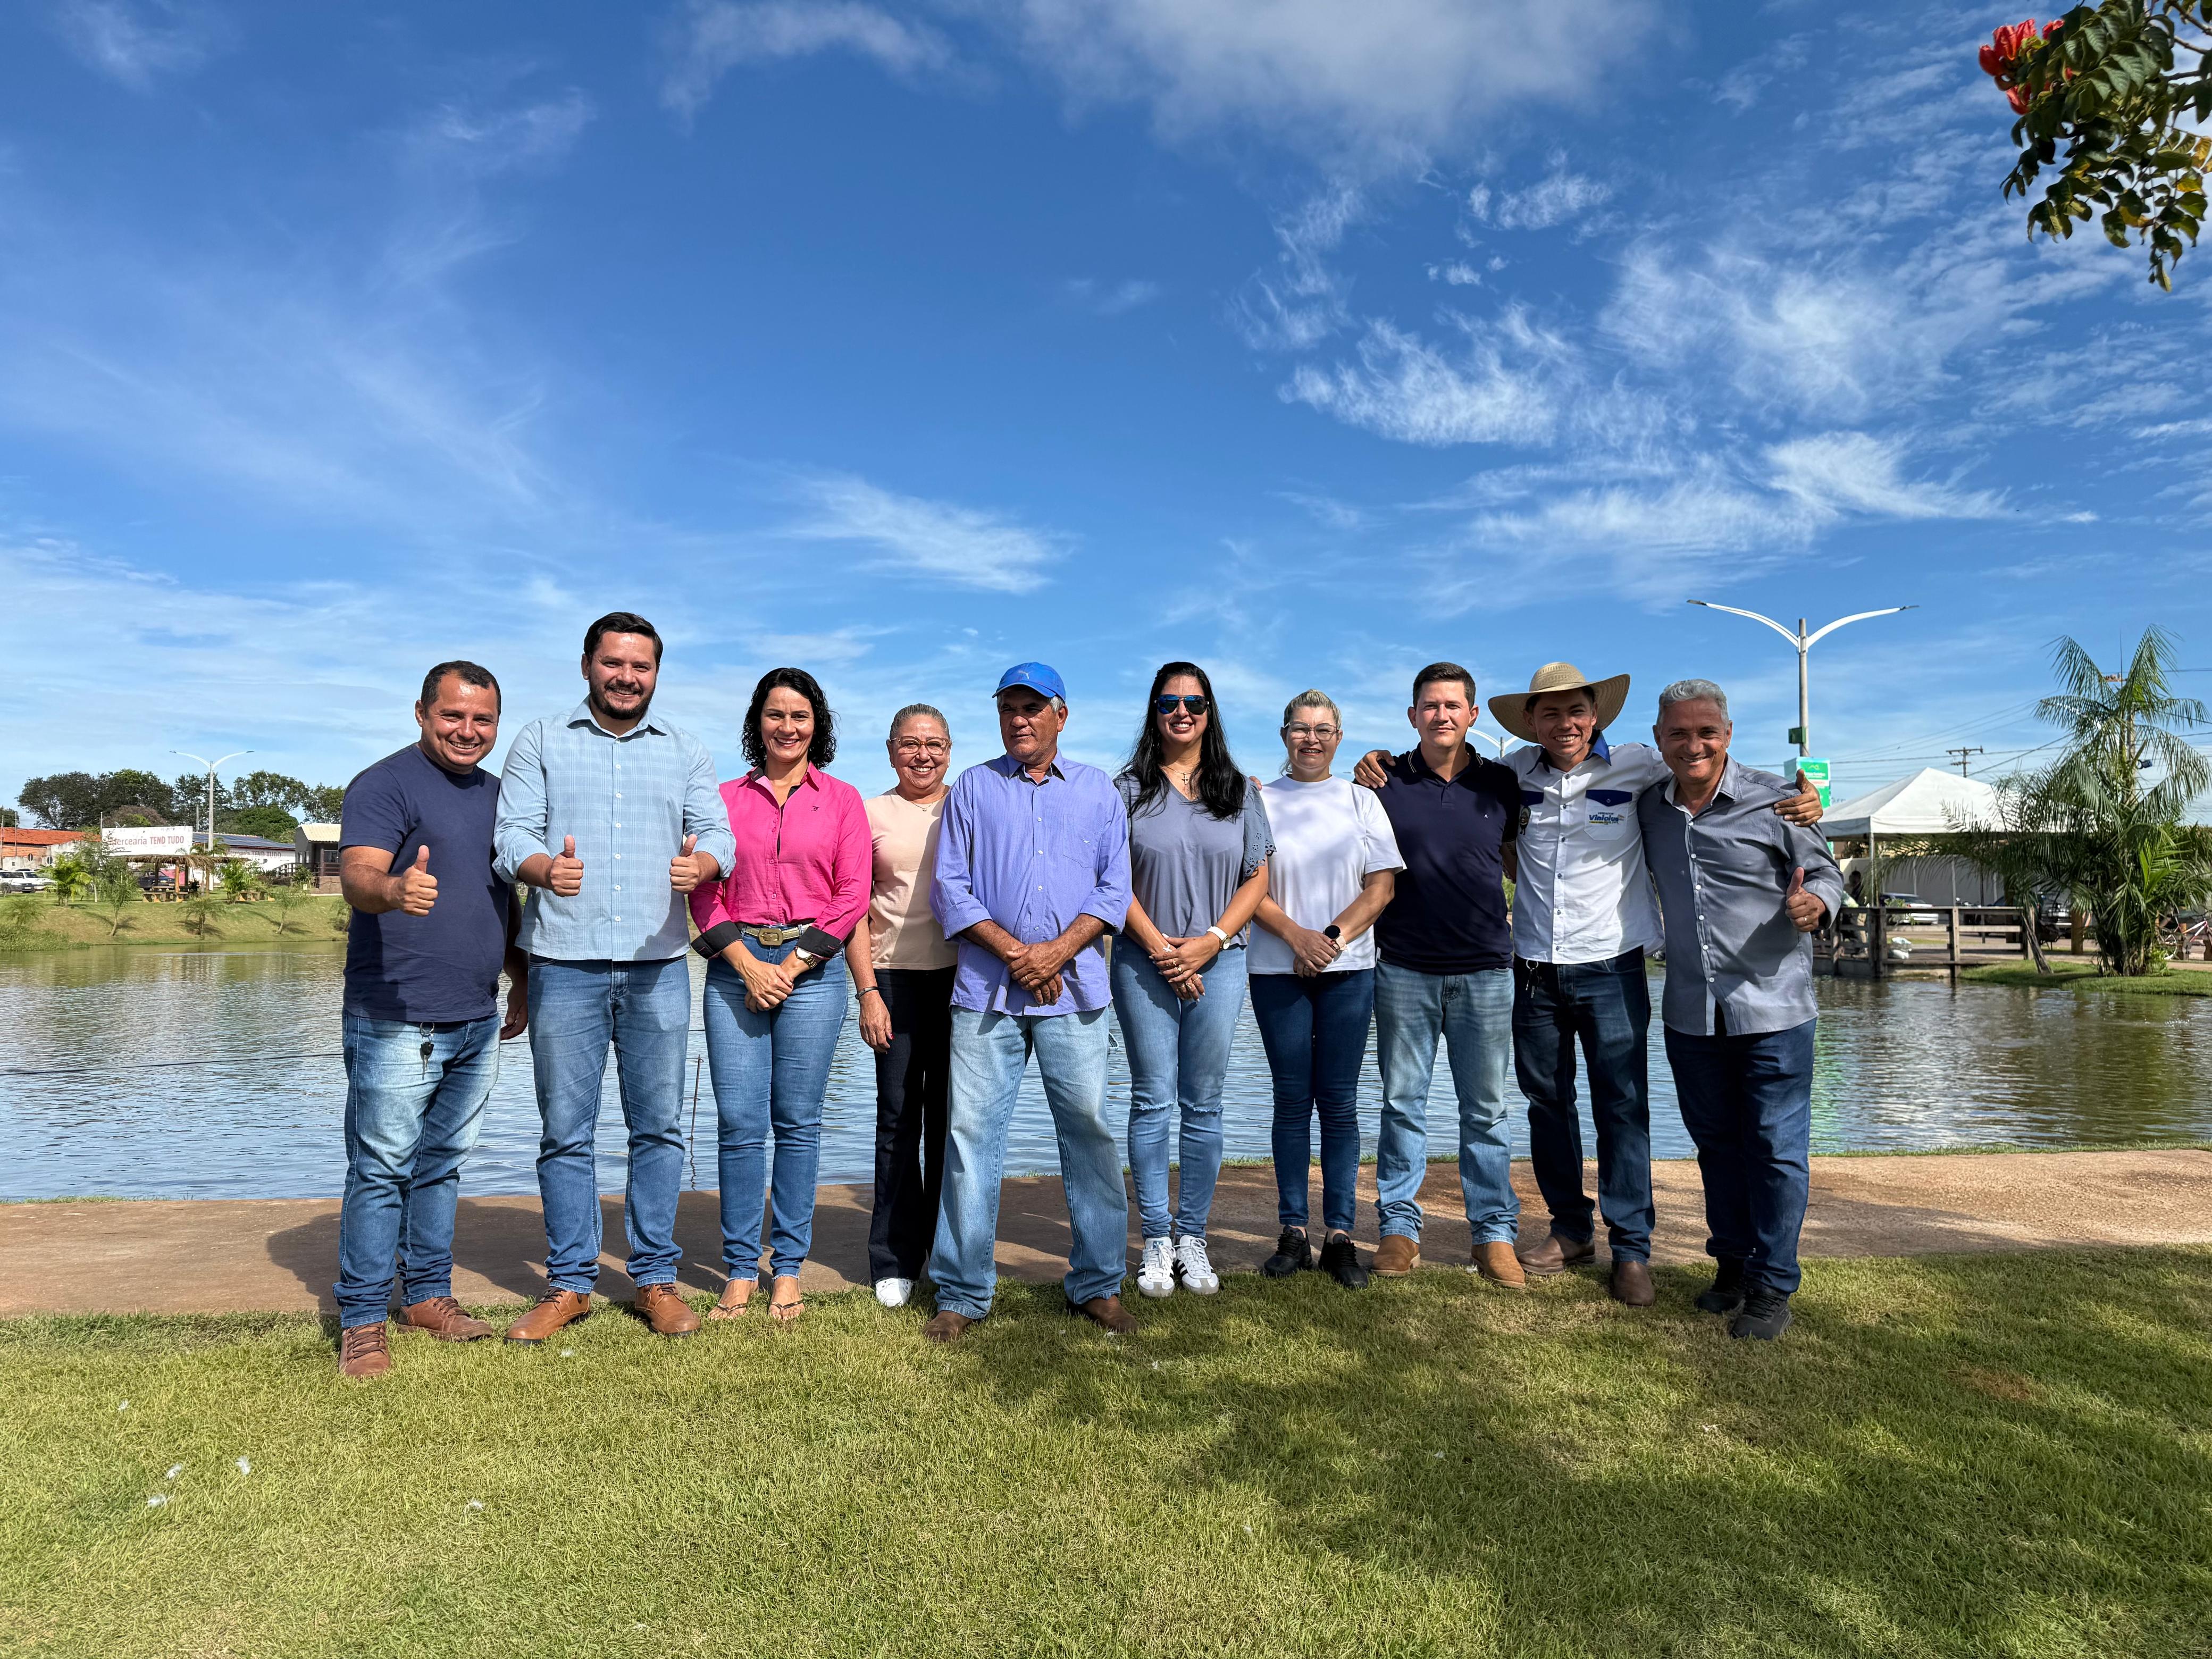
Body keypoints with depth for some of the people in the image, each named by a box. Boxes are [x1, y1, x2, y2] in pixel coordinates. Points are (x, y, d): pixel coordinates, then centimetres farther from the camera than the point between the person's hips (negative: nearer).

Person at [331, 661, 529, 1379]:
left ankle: (429, 1294, 27)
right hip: (397, 1022, -7)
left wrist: (521, 981, 21)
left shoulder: (496, 792, 15)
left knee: (442, 1164, 15)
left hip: (477, 1022, 7)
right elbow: (357, 876, -22)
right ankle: (362, 1321, 10)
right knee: (381, 1171, -1)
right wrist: (394, 890, -45)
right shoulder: (385, 785, -8)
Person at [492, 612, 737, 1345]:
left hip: (659, 965, 1)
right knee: (566, 1132, 5)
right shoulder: (541, 741, 9)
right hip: (564, 964, -1)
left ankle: (655, 1280, 17)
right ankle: (569, 1284, 17)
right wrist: (545, 868, -23)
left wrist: (700, 863, -20)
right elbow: (512, 836, 0)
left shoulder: (685, 749, 13)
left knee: (658, 1126, 6)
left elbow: (718, 832, 4)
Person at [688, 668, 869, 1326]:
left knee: (798, 1122, 2)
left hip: (811, 968, -1)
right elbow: (704, 891, 6)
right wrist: (748, 965, -7)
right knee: (740, 1122, 0)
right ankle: (740, 1269, 11)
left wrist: (794, 965, -7)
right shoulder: (727, 798, 11)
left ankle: (788, 1268, 13)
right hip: (735, 968, 1)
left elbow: (853, 894, 1)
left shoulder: (841, 799, 8)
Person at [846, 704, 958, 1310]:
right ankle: (896, 1262, 12)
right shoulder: (871, 814, 6)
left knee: (950, 1115, 8)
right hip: (895, 977, -1)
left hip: (962, 975, 1)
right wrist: (868, 992, -6)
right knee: (898, 1116, 1)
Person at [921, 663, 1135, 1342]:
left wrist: (1058, 951, -8)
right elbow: (949, 887, 5)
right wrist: (1013, 951, -8)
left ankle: (1097, 1284, 15)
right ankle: (962, 1293, 9)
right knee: (971, 1132, -1)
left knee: (1090, 1130, 1)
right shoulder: (972, 788, 12)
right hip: (986, 990, 0)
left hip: (1074, 989, 1)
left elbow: (1114, 888, 7)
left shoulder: (1098, 791, 13)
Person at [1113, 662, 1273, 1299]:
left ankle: (1193, 1238, 15)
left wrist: (1209, 942, -7)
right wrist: (1160, 948, -10)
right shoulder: (1130, 789, 4)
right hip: (1145, 964, -1)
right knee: (1153, 1101, 1)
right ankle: (1157, 1240, 11)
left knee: (1203, 1105, 6)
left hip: (1219, 963, 2)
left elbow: (1257, 879, 6)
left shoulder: (1239, 791, 9)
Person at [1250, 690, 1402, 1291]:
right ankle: (1293, 1233, 10)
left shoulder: (1361, 801, 9)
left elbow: (1382, 886, 2)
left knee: (1339, 1102, 2)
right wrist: (1298, 937, -14)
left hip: (1348, 971, 1)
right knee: (1292, 1101, 4)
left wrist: (1332, 939, -11)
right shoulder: (1260, 802, 6)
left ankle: (1339, 1235, 7)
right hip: (1277, 971, 0)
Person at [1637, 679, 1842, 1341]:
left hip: (1772, 1008, -3)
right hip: (1690, 1011, 4)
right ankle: (1732, 1262, 31)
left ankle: (1772, 1287, 14)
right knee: (1715, 1141, 15)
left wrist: (1815, 903, -21)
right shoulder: (1647, 809, 4)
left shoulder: (1774, 800, -6)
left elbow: (1825, 871, -1)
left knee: (1775, 1147, 2)